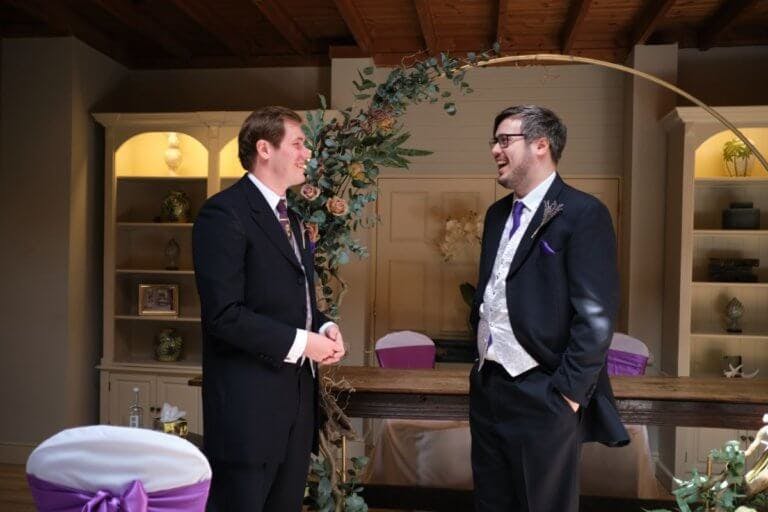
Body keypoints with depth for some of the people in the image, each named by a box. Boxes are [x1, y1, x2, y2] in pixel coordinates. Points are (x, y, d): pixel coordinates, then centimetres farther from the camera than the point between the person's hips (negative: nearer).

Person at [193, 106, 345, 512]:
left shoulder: (290, 218, 16)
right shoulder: (224, 212, -13)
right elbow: (224, 314, -21)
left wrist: (324, 326, 2)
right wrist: (300, 342, -17)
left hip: (297, 397, 9)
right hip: (249, 402, -9)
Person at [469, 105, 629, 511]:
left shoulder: (583, 213, -12)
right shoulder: (497, 213, 11)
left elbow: (596, 318, -17)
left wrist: (567, 393, -16)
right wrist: (480, 360, 11)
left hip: (543, 396, -7)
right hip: (486, 387, 7)